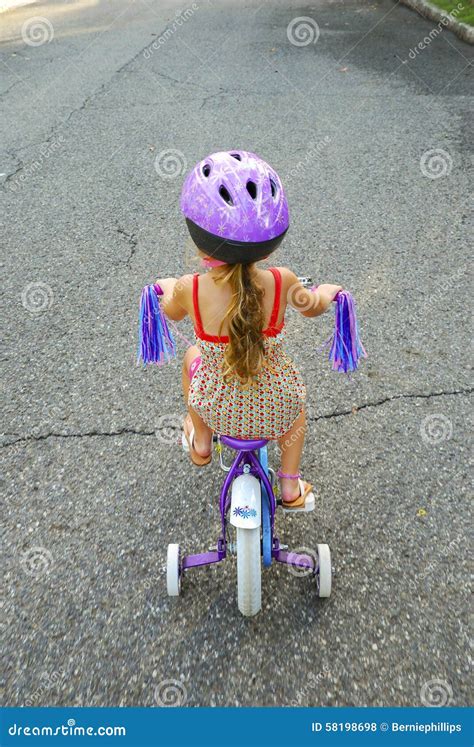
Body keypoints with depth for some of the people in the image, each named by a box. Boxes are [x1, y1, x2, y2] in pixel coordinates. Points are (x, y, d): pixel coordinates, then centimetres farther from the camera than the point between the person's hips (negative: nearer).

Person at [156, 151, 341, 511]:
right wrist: (327, 291, 25)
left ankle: (200, 443, 48)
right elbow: (314, 306, 2)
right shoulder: (281, 282, -22)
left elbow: (171, 311, 3)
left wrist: (167, 287, 25)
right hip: (277, 408, 0)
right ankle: (292, 488, 44)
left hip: (217, 409, 0)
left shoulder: (188, 289, -23)